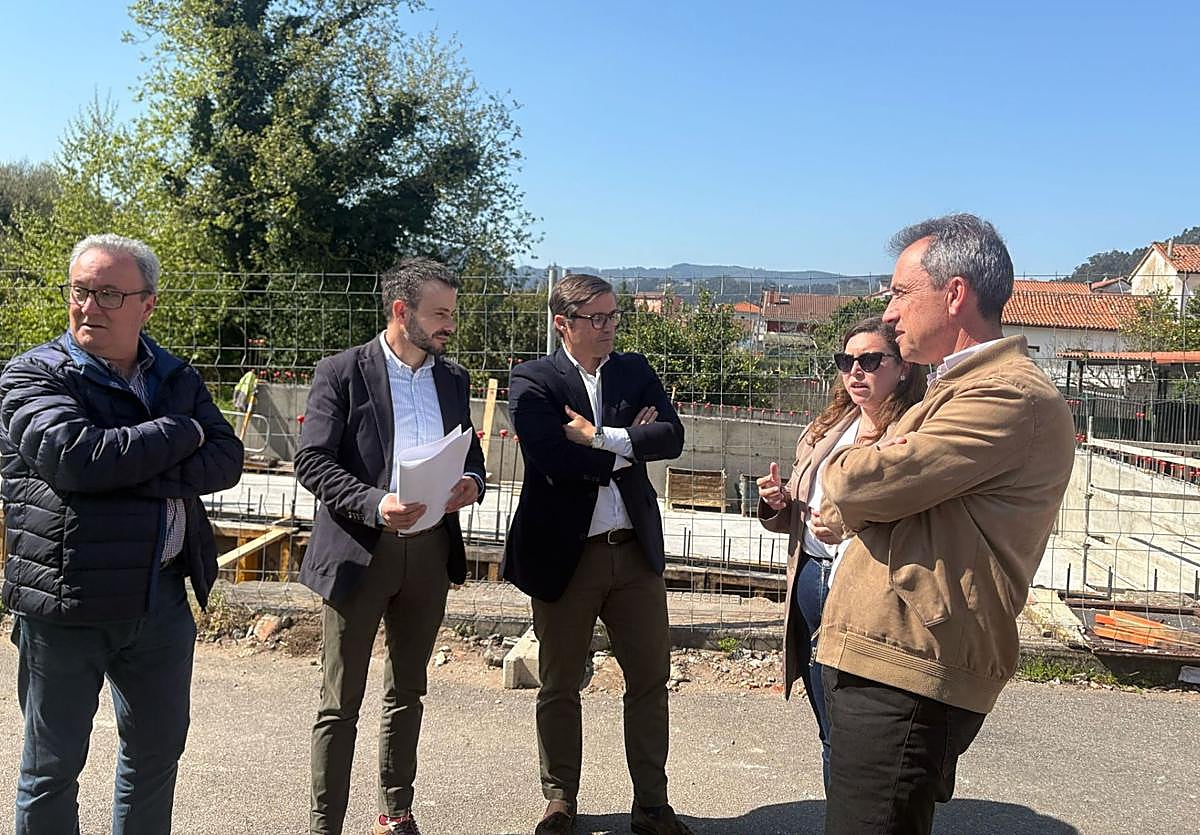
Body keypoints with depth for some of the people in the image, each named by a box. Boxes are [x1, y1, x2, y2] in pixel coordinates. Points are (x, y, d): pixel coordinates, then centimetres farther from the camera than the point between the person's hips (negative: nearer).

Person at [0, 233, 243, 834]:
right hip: (66, 601, -4)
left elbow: (226, 461, -4)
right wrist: (182, 432, -13)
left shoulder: (177, 378, 9)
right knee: (53, 765, 10)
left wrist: (128, 469, -18)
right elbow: (75, 457, -23)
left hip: (163, 595, 4)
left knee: (158, 750, 18)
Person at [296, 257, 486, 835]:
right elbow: (312, 462, -12)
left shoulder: (453, 379, 10)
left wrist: (471, 481, -8)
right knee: (340, 703, 3)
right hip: (359, 550, -5)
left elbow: (470, 454, 16)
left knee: (407, 694, 17)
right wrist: (375, 504, -27)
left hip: (430, 549, 5)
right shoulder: (341, 372, -6)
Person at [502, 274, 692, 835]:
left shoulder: (635, 370, 8)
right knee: (559, 686, 12)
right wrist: (628, 447, -10)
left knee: (651, 679, 9)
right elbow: (553, 457, -20)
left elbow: (672, 435, -6)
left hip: (636, 550, 4)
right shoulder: (532, 382, -5)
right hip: (565, 553, -3)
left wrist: (600, 437, -16)